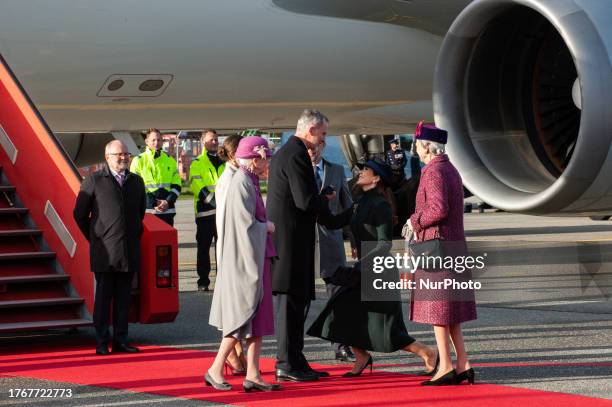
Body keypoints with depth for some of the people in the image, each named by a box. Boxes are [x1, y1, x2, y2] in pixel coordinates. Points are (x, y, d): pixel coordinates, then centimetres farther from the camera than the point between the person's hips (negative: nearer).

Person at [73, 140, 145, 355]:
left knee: (123, 297, 6)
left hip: (129, 251, 4)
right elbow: (80, 213, 2)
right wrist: (94, 238, 3)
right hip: (104, 251, -4)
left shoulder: (136, 181, 12)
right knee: (103, 297, -1)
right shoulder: (94, 181, -2)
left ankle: (120, 340, 11)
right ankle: (102, 342, 2)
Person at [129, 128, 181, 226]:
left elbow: (177, 186, 11)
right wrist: (154, 203, -13)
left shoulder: (170, 160, 13)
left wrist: (168, 202, -8)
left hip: (167, 211, 4)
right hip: (147, 211, -4)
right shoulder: (138, 161, 1)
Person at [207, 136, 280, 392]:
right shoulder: (241, 183, -15)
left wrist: (264, 226, 6)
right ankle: (215, 370, 0)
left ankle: (253, 375, 6)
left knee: (258, 318, 7)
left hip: (255, 259, 10)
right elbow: (245, 224, -19)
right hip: (245, 259, -10)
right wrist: (267, 227, -4)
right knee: (244, 316, -6)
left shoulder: (249, 182, 14)